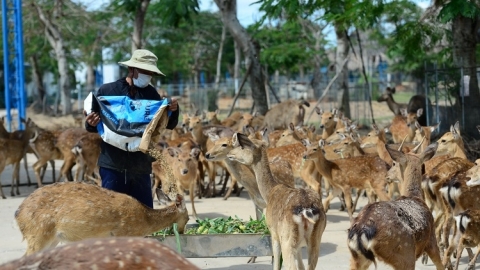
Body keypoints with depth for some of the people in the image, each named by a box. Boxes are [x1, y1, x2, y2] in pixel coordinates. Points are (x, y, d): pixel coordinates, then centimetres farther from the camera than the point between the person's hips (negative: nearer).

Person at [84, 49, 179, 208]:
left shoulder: (151, 94, 10)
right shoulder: (107, 91, -1)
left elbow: (169, 124, 12)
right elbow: (91, 126, 4)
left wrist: (174, 110, -9)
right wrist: (91, 124, -20)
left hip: (141, 166, 3)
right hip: (112, 165, -3)